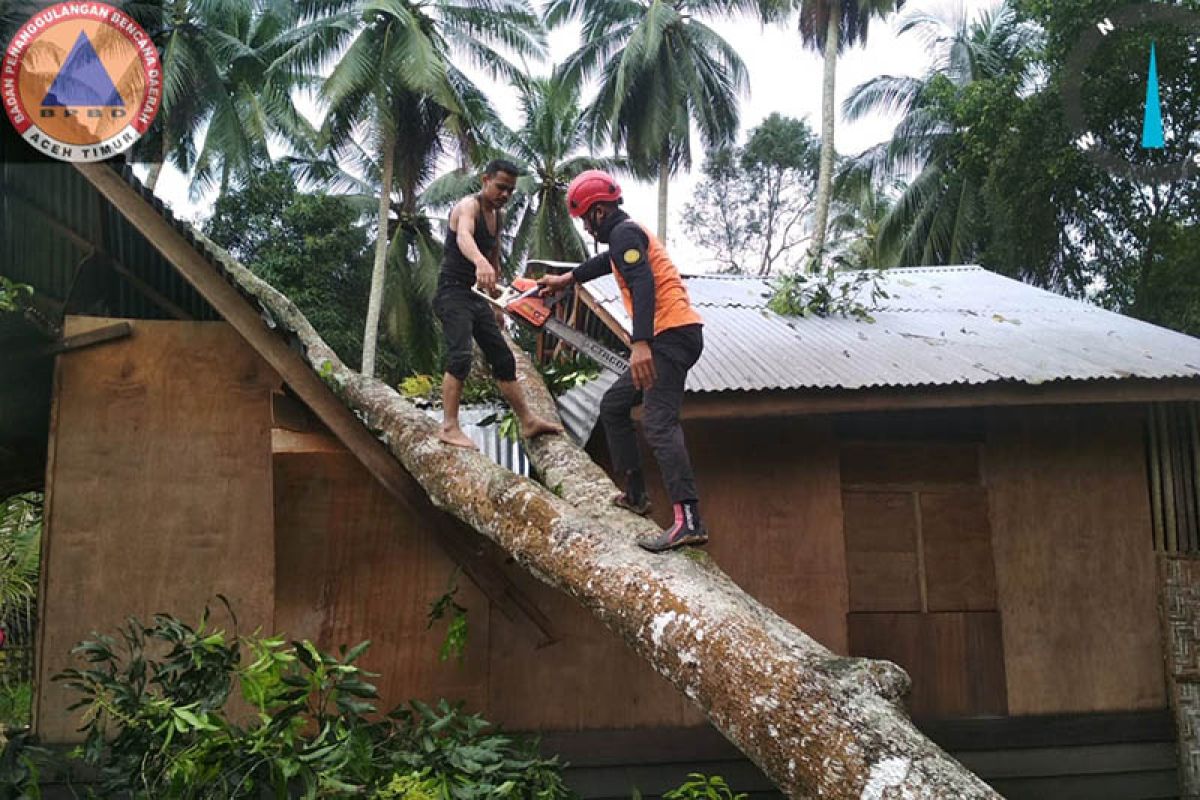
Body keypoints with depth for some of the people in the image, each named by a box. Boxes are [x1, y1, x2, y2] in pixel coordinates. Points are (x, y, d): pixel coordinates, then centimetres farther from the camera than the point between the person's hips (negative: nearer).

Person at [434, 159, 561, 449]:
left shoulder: (496, 215, 14)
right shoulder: (469, 206, -14)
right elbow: (463, 236, -39)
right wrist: (480, 263, -60)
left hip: (476, 296, 9)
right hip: (453, 292, -9)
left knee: (504, 359, 11)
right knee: (460, 357, -23)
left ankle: (528, 421, 19)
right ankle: (449, 428, -21)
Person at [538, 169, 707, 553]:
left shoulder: (624, 233, -6)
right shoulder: (626, 234, 25)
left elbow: (642, 284, -23)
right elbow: (605, 262, 48)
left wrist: (640, 344, -33)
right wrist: (565, 280, 63)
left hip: (671, 333, -11)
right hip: (672, 337, 11)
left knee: (659, 423, -21)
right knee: (613, 406, 20)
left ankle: (689, 521, -32)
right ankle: (635, 494, 22)